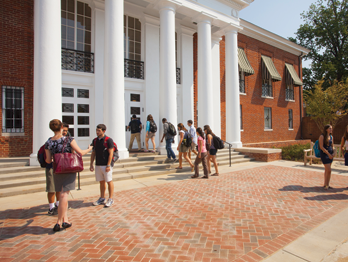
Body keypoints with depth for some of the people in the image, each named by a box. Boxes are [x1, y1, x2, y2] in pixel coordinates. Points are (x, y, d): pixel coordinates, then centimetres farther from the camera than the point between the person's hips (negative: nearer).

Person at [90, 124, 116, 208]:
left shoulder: (108, 140, -10)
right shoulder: (95, 140, 10)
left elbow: (111, 153, -12)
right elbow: (93, 153, 14)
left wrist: (108, 165, -17)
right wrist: (91, 164, 10)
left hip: (106, 165, -6)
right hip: (98, 165, 6)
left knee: (109, 181, 3)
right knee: (101, 182, 14)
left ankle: (110, 199, 14)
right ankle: (102, 198, 27)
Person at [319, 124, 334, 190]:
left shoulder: (331, 137, 11)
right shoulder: (322, 136, -10)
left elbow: (331, 146, 18)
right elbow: (321, 147, -14)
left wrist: (333, 153, 2)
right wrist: (328, 154, -15)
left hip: (330, 154, 7)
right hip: (324, 154, -7)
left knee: (327, 170, 12)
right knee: (329, 170, -10)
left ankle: (326, 184, 20)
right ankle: (326, 184, 4)